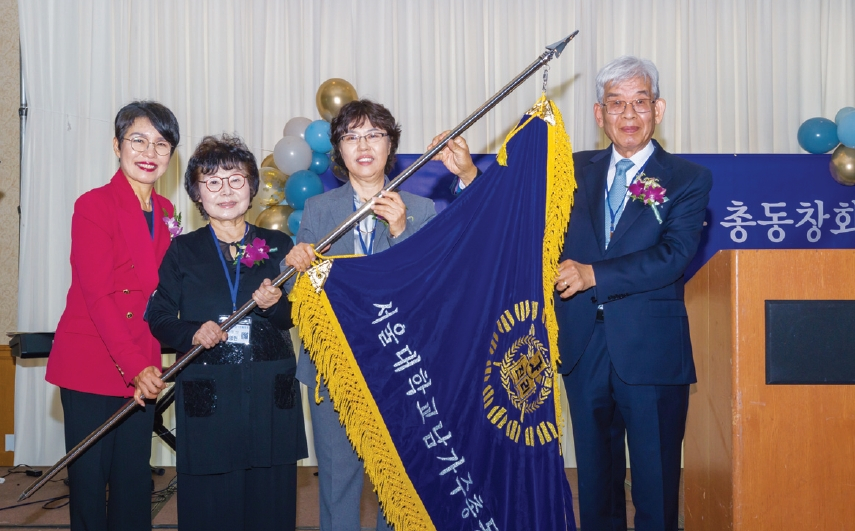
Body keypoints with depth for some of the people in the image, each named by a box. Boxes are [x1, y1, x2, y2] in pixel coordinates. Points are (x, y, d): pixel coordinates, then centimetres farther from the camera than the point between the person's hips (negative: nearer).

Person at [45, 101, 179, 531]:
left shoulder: (165, 211, 10)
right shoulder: (94, 205, -9)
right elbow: (97, 295, -15)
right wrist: (135, 366, -20)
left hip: (142, 369, 6)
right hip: (90, 365, -5)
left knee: (135, 478, 10)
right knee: (90, 476, 3)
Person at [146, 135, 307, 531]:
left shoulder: (277, 245, 9)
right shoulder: (183, 251, 6)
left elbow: (296, 317, 8)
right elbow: (158, 318, 4)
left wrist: (274, 305, -13)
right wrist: (193, 334, -15)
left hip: (271, 394, 1)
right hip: (206, 395, -1)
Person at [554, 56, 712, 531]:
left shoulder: (688, 180, -1)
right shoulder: (577, 170, 10)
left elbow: (673, 256, -14)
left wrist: (594, 274, -21)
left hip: (651, 349, -3)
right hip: (584, 346, 3)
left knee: (656, 474, 6)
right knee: (596, 470, 15)